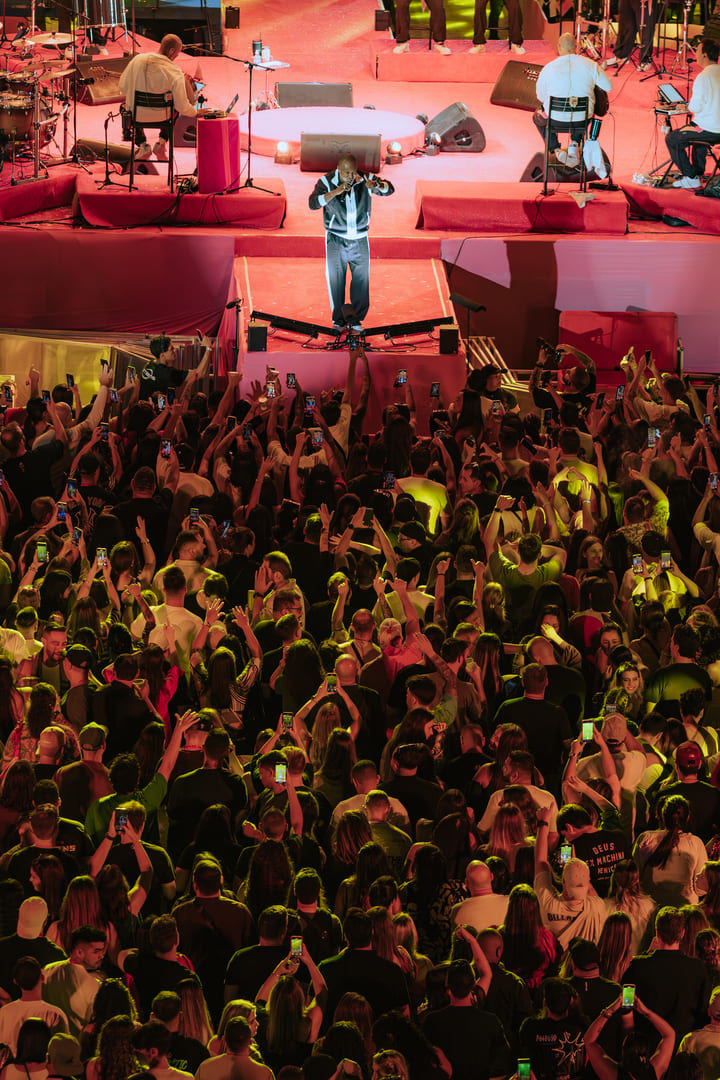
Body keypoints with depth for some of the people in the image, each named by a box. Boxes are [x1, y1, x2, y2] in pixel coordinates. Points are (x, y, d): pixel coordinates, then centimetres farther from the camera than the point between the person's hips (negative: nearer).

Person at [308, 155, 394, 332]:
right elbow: (313, 203, -22)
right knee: (336, 280, 3)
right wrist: (335, 192, -33)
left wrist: (377, 185, -28)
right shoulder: (327, 182, -10)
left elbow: (389, 189, -5)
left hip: (360, 240, 2)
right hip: (336, 240, -2)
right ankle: (338, 319, 15)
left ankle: (357, 320, 12)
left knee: (361, 280, 2)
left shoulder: (365, 179, -4)